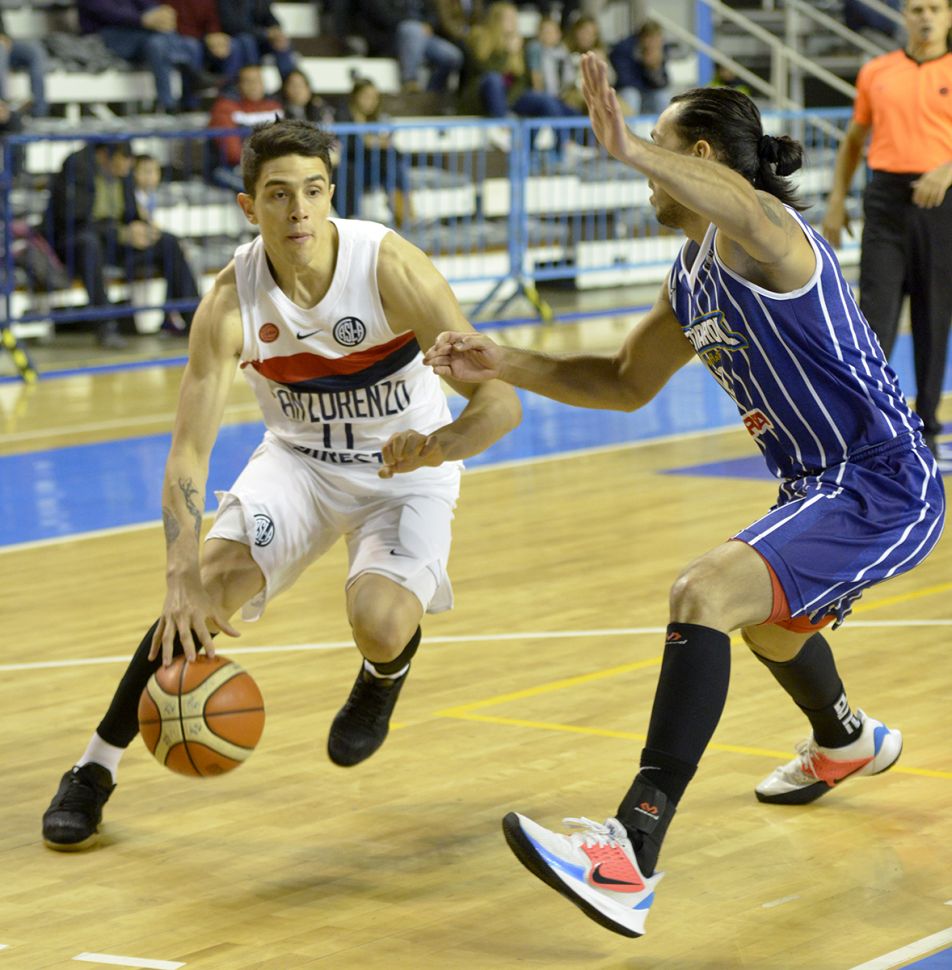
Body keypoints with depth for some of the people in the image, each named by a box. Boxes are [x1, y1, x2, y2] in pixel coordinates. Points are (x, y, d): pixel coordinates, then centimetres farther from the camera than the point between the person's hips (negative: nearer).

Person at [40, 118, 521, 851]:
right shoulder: (230, 302, -21)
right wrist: (184, 581, -40)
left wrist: (438, 446, -53)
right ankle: (97, 768, -3)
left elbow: (500, 400, -30)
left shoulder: (389, 268, -28)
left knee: (379, 621, -25)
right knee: (208, 583, -20)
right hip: (299, 457, 2)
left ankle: (384, 677, 16)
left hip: (407, 468, -2)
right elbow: (189, 449, -25)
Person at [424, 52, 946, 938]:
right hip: (829, 486, 11)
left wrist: (632, 151, -60)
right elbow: (625, 383, 23)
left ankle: (631, 853, -36)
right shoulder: (692, 276, 11)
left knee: (706, 593, -29)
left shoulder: (762, 236, -18)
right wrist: (505, 365, 10)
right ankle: (846, 744, 70)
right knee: (767, 621, 36)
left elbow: (745, 204, -46)